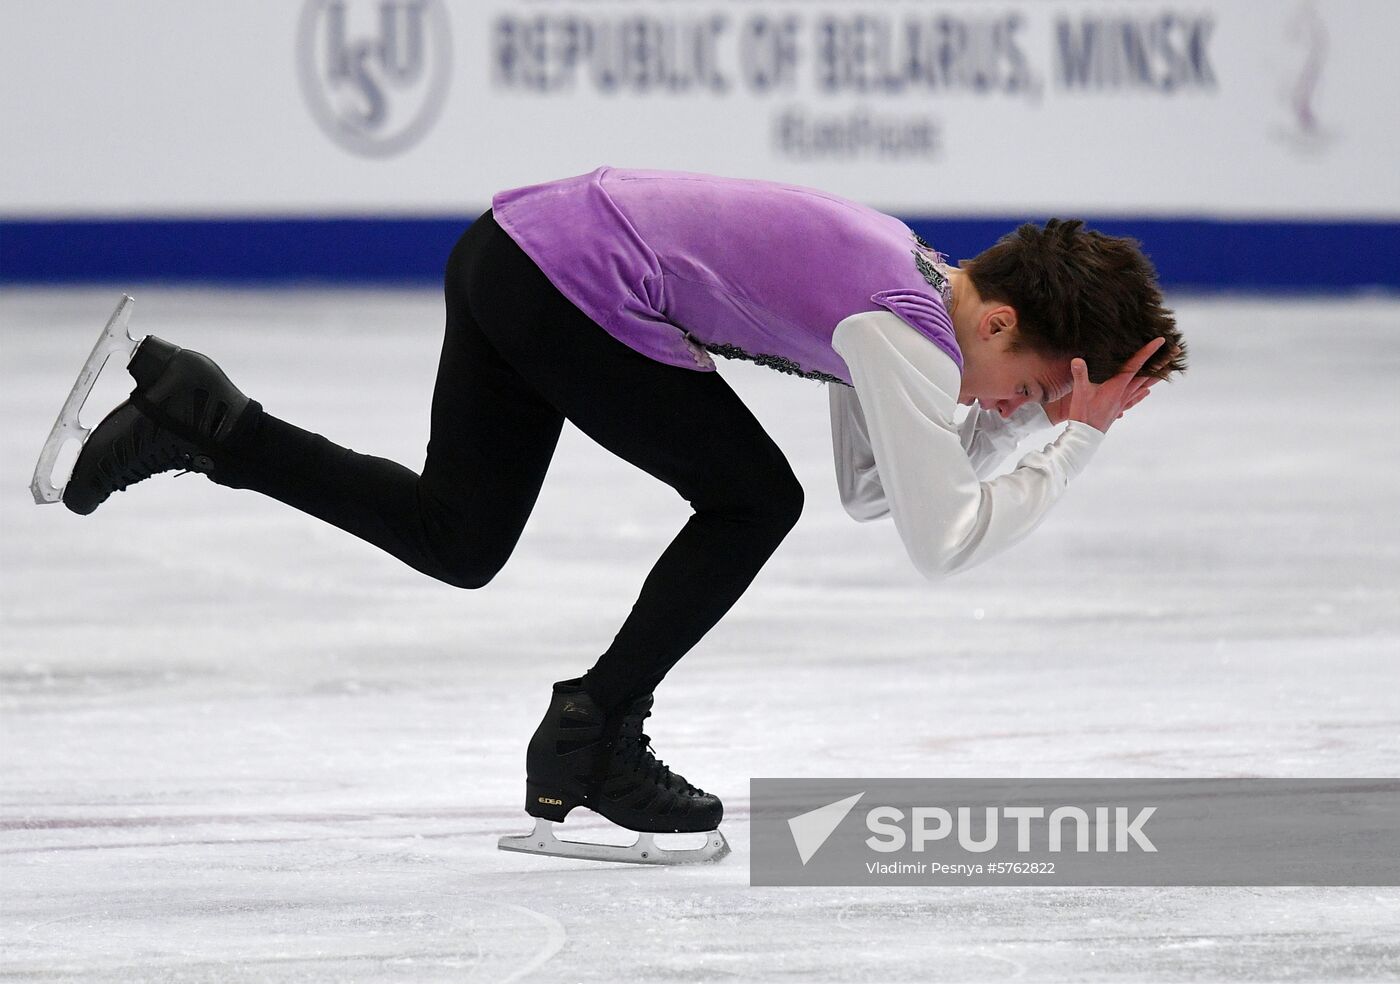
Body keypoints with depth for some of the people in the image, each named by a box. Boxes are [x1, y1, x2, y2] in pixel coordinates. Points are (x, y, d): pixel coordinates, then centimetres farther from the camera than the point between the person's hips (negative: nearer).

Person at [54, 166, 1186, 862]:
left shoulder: (912, 286, 12)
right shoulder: (907, 331, -15)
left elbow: (872, 489, 19)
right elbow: (943, 540, -13)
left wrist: (1034, 411, 11)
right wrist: (1076, 440, -7)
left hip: (517, 248, 9)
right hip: (575, 285, -9)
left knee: (455, 539, 18)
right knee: (752, 499, 0)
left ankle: (201, 417, 13)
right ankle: (592, 738, 5)